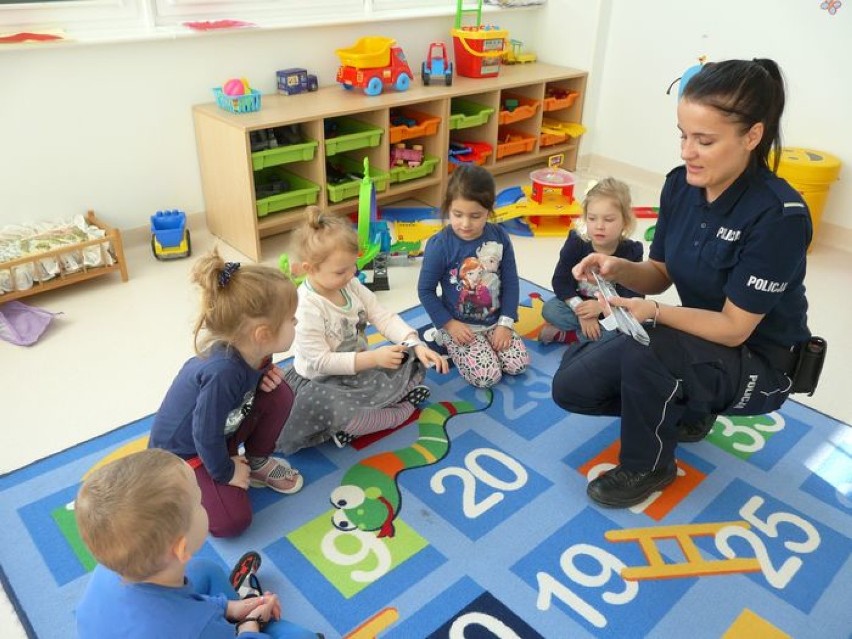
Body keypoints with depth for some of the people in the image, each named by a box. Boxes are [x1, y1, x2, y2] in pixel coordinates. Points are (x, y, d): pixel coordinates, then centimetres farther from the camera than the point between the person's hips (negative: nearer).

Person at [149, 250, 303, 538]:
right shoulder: (222, 372, -40)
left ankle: (257, 462, 10)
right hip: (181, 450, -7)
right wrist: (225, 472, -12)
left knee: (279, 393, -12)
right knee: (232, 521, -21)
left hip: (223, 429, 7)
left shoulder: (253, 350, -17)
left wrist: (266, 375, -16)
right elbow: (206, 435, -28)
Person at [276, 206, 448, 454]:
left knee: (412, 360, 0)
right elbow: (320, 362, -25)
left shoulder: (351, 285, -4)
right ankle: (400, 409, -12)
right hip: (322, 382, -8)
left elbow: (383, 317, -5)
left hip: (360, 367, 8)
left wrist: (416, 344, -22)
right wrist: (373, 358, -31)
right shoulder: (306, 307, -25)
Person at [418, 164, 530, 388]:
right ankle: (446, 339, 10)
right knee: (488, 376, -15)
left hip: (494, 320, 5)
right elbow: (425, 290, -12)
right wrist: (449, 324, -14)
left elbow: (511, 282, -1)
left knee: (519, 365, -2)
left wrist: (505, 323, -7)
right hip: (459, 324, -4)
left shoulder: (499, 237, -9)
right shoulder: (439, 245, -20)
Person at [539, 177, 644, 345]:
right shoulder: (576, 243, -13)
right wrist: (580, 309, -25)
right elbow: (560, 281, -14)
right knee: (550, 309, -24)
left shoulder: (630, 252, -15)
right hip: (580, 304, 1)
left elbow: (633, 296, -18)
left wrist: (601, 307, -32)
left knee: (624, 330, -32)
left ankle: (565, 334, -20)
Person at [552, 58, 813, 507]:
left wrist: (655, 313, -37)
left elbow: (734, 329, -24)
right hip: (695, 339, 7)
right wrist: (618, 268, -19)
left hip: (759, 364, -6)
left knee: (645, 351, -36)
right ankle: (683, 411, 18)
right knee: (571, 387, -4)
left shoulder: (778, 215, -28)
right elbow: (660, 275, 2)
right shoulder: (680, 185, -9)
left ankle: (647, 468, -6)